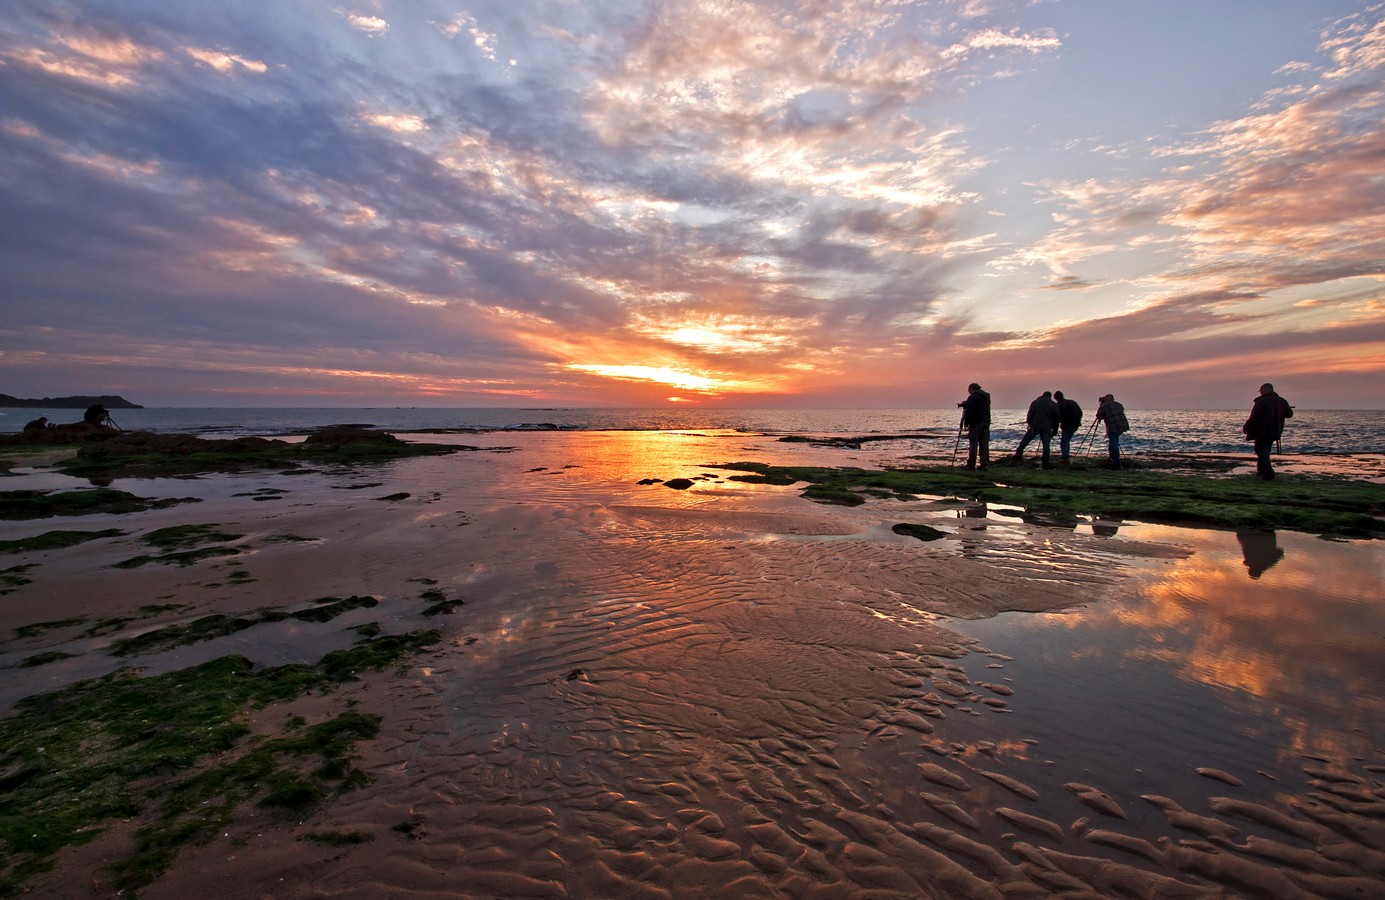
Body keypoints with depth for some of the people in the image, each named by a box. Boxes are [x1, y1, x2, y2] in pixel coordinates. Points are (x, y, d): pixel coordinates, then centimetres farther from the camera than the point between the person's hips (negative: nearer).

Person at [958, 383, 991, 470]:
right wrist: (964, 404, 35)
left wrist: (965, 423, -7)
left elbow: (969, 411, -13)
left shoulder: (972, 397, -6)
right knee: (984, 444, 6)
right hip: (986, 422, 7)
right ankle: (984, 464, 4)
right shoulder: (987, 396, 17)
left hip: (976, 423, -7)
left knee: (973, 444, -5)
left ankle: (971, 465, -6)